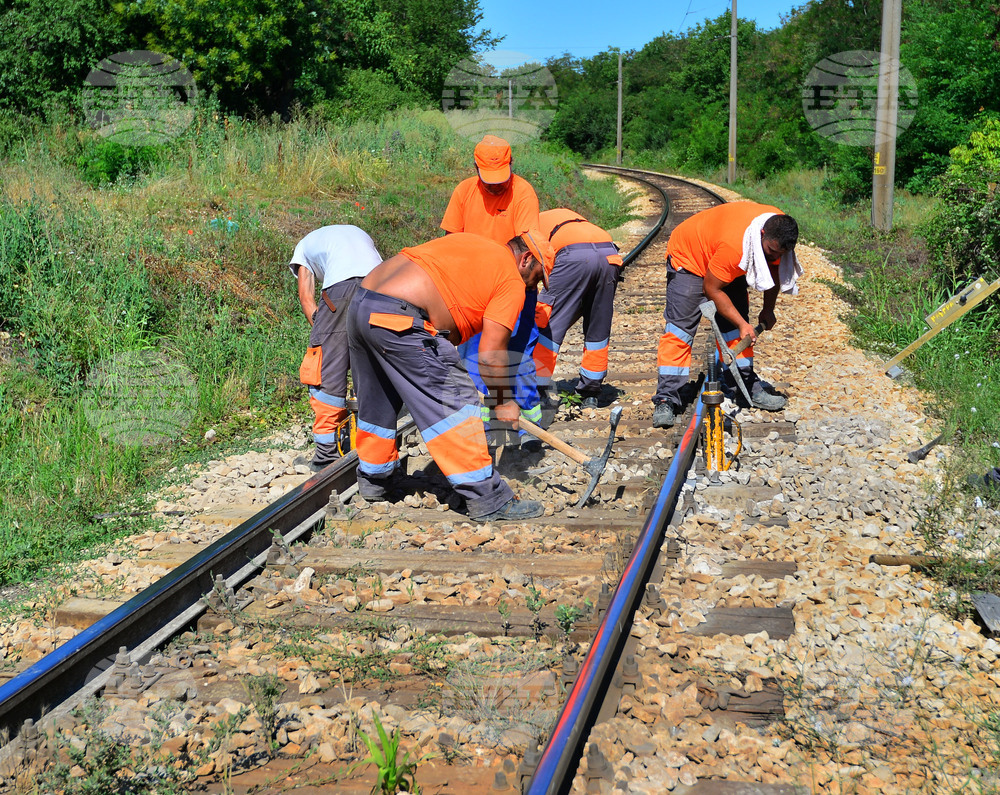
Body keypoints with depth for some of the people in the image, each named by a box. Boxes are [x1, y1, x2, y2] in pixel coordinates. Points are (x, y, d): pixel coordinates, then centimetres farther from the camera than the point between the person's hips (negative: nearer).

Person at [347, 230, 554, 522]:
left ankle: (373, 480, 42)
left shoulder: (468, 242, 26)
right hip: (398, 321, -9)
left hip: (360, 303, 9)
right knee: (454, 401, -3)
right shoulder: (512, 282, 3)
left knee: (379, 400, 25)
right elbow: (490, 353, -4)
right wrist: (503, 402, 11)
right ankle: (487, 500, 0)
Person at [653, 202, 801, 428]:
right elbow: (711, 289, -29)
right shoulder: (734, 244, -42)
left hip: (730, 266, 8)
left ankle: (747, 388, 11)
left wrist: (768, 309, 3)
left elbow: (774, 268, 3)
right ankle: (665, 400, -18)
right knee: (680, 327, -15)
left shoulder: (778, 229, -19)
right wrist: (742, 324, -25)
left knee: (734, 326, 3)